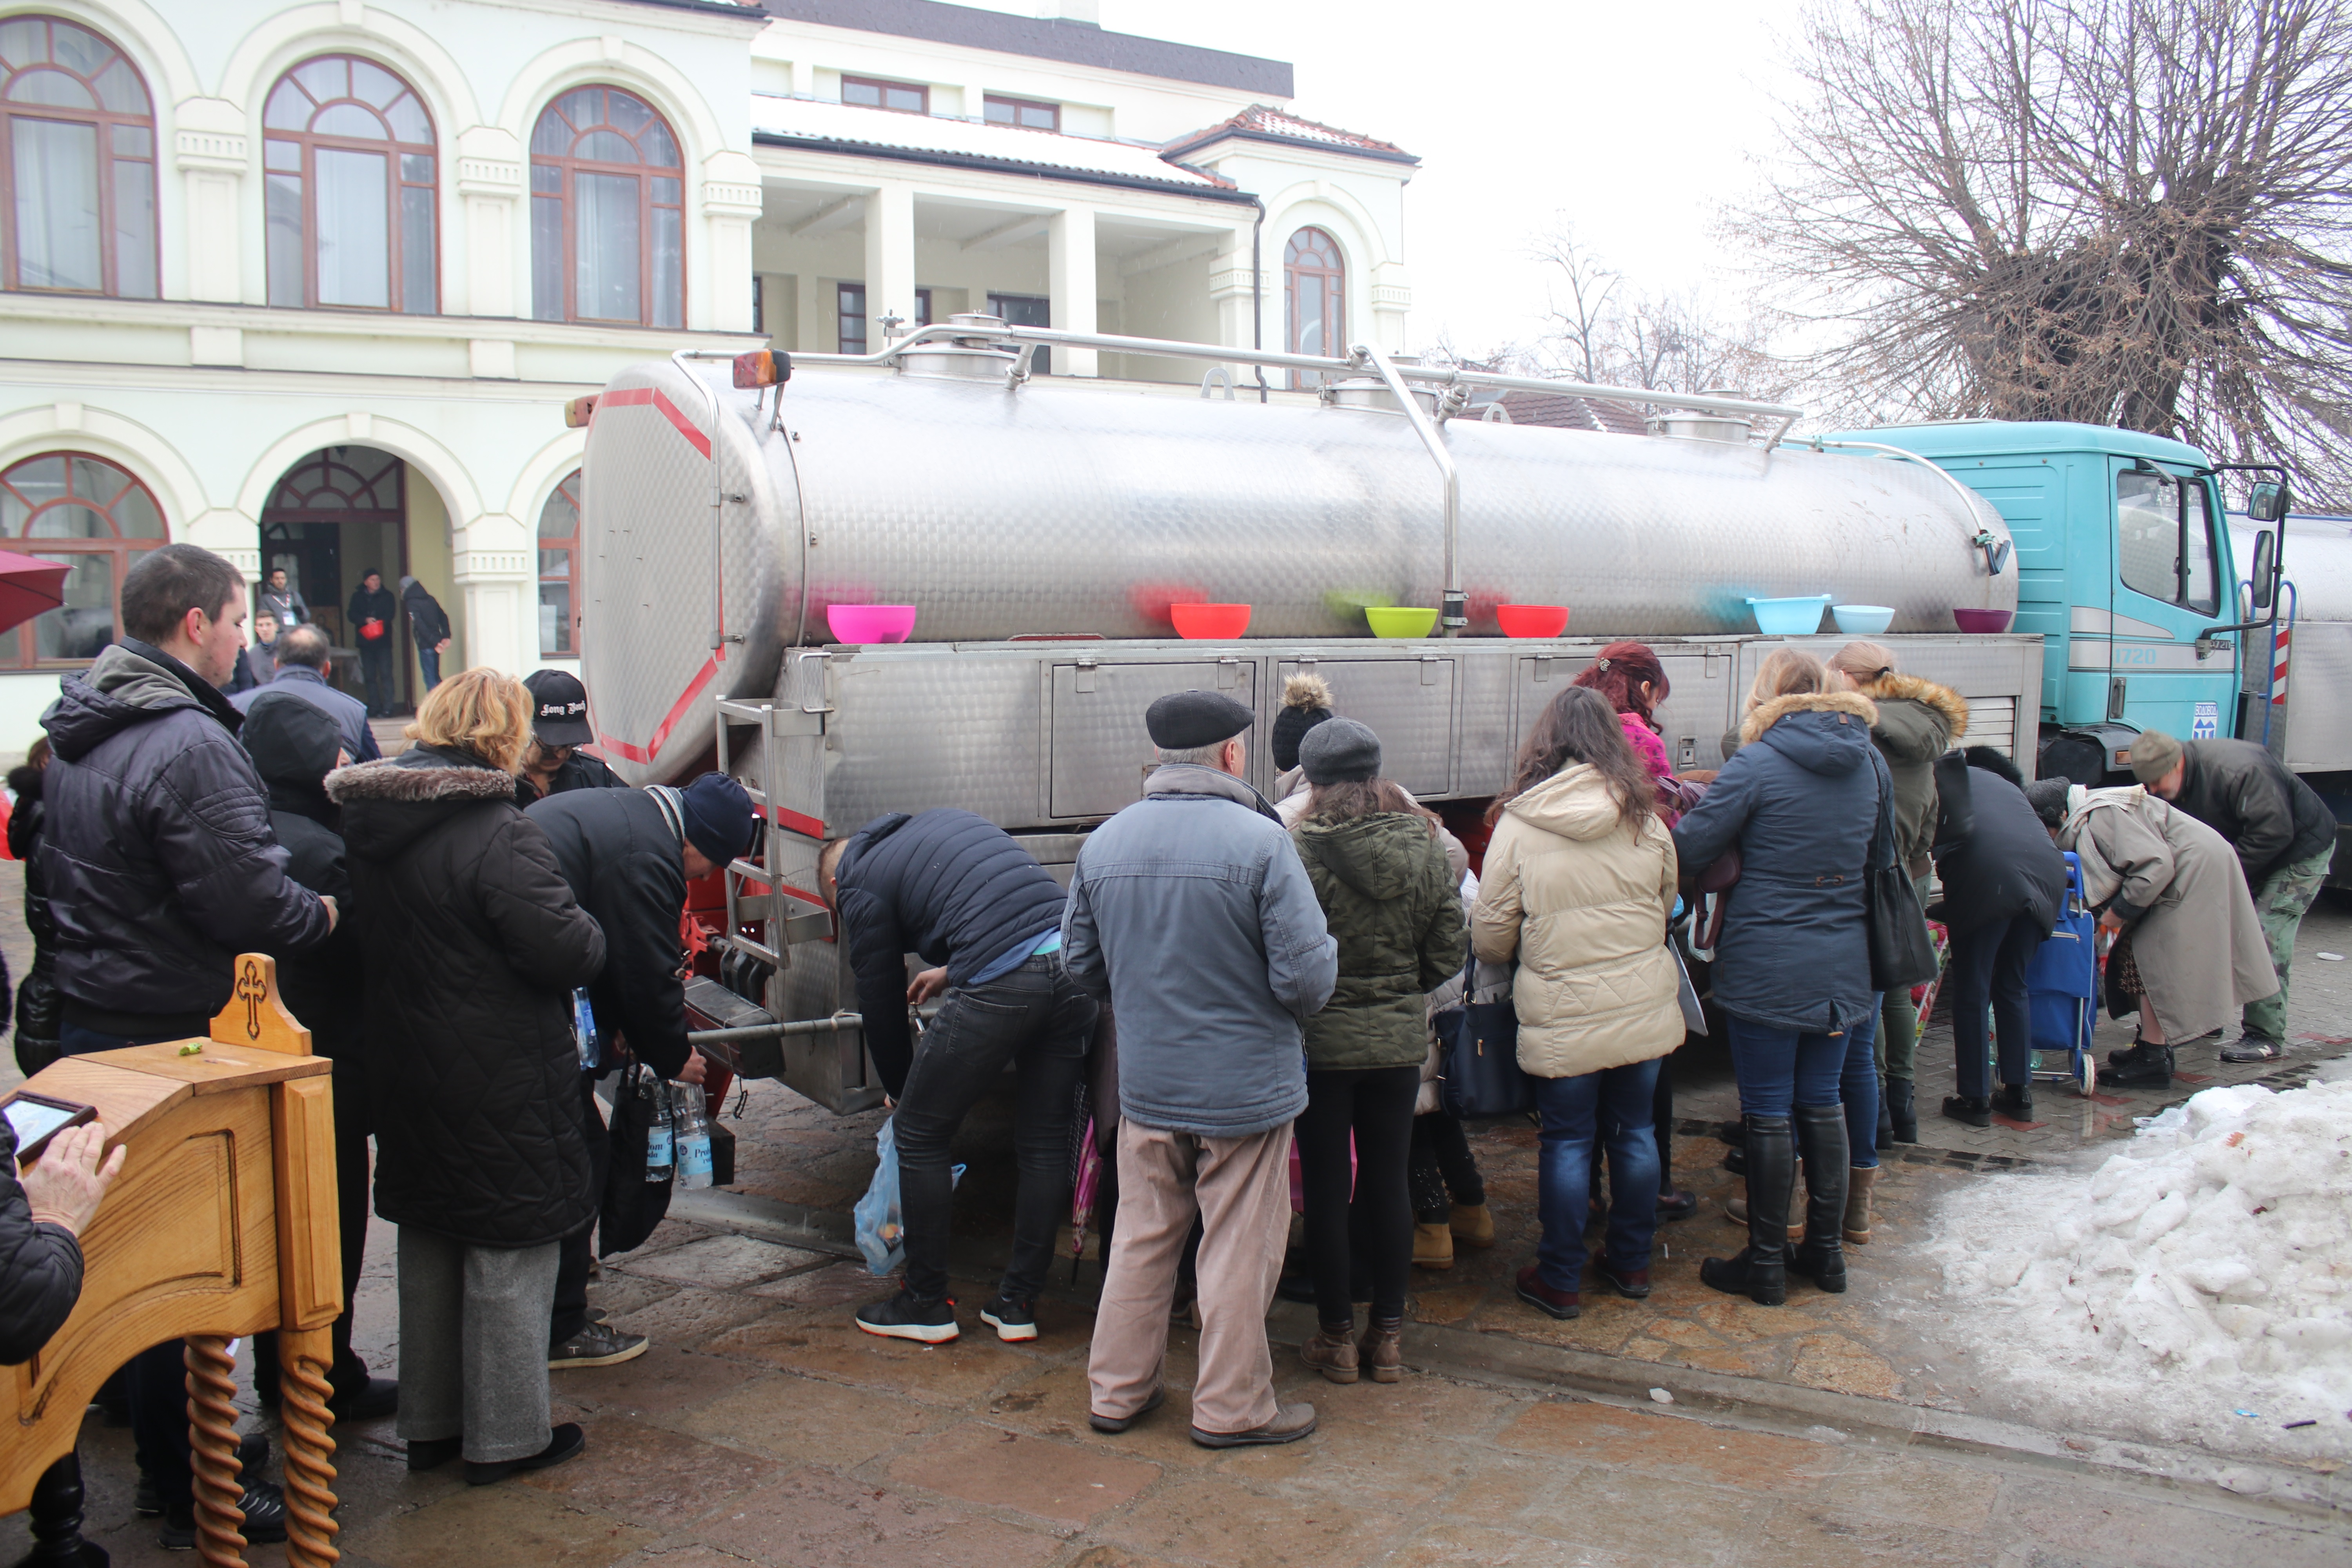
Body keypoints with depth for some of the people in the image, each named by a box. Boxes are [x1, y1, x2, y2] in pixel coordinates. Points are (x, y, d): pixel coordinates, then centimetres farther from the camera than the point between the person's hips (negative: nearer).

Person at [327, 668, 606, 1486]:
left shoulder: (372, 827, 3)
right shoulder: (500, 834, -21)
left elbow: (375, 943, 13)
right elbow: (565, 951, -23)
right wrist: (591, 934, -5)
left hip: (406, 1073, 8)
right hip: (501, 1084, -8)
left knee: (428, 1249, 19)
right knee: (508, 1258, 5)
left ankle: (430, 1424, 31)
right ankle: (506, 1437, 15)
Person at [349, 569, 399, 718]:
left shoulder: (387, 596, 5)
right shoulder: (358, 597, 10)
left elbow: (390, 615, -5)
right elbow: (352, 616, 1)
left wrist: (378, 623, -24)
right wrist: (366, 620, -18)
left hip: (383, 640, -2)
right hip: (366, 641, 3)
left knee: (386, 674, -10)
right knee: (369, 676, 4)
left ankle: (387, 709, -12)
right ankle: (374, 709, 9)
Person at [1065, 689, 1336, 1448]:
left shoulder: (1103, 843, 0)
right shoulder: (1260, 841, -18)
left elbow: (1081, 961, 9)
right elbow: (1306, 973, -19)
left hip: (1144, 1085, 5)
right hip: (1247, 1087, -5)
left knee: (1142, 1237, 18)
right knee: (1239, 1250, 9)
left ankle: (1116, 1390, 28)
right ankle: (1231, 1406, 20)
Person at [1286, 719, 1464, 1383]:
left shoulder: (1300, 853, -18)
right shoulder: (1425, 850, -3)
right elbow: (1448, 956, 2)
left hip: (1323, 1041, -4)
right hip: (1400, 1039, 4)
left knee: (1327, 1187, 9)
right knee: (1388, 1180, 14)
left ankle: (1337, 1336, 19)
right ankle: (1388, 1335, 24)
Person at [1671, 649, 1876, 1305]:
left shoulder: (1757, 765, -14)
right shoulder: (1867, 762, 6)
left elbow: (1688, 851, -12)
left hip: (1767, 967, -6)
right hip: (1843, 965, 6)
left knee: (1767, 1113, 3)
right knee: (1822, 1103, 16)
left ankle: (1765, 1263, 12)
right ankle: (1826, 1250, 26)